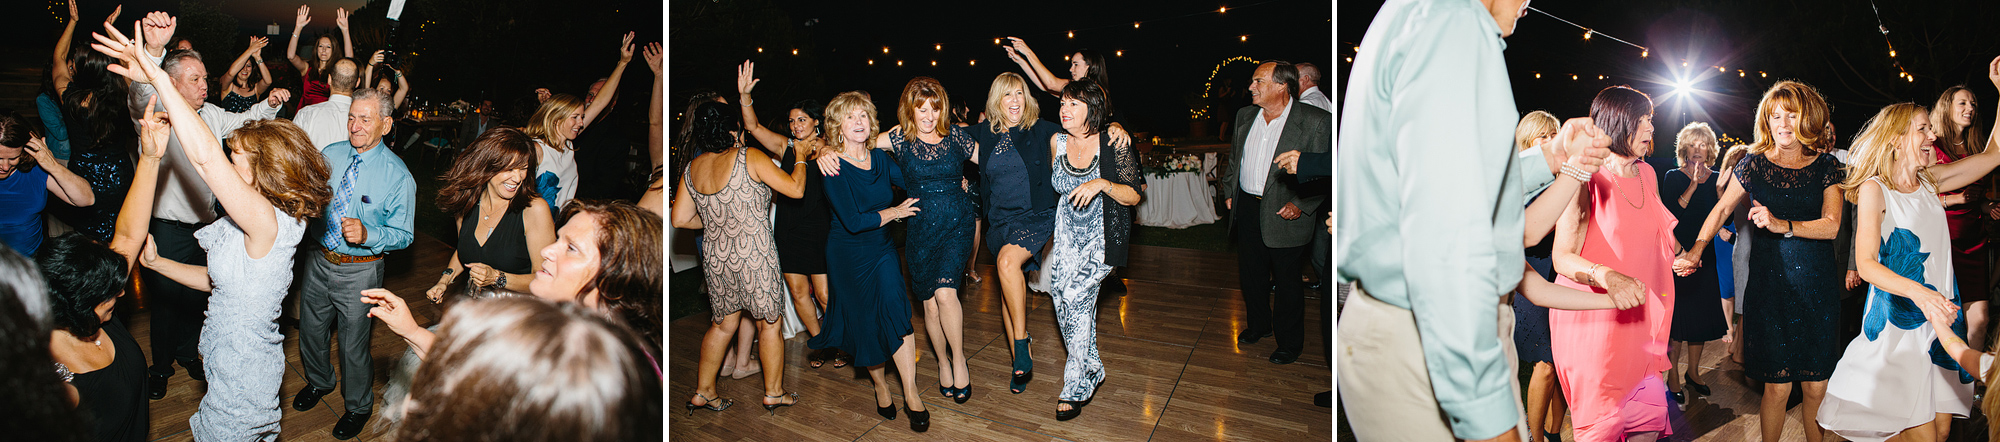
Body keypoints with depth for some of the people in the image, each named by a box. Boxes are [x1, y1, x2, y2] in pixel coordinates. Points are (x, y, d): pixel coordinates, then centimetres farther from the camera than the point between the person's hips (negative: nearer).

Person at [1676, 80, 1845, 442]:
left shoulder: (1827, 167, 2)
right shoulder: (1755, 164, 3)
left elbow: (1831, 225, -9)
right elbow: (1721, 210, 10)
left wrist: (1783, 225, -24)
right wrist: (1695, 251, -2)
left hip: (1816, 287, 1)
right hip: (1769, 285, -1)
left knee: (1816, 386, 4)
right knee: (1777, 386, -1)